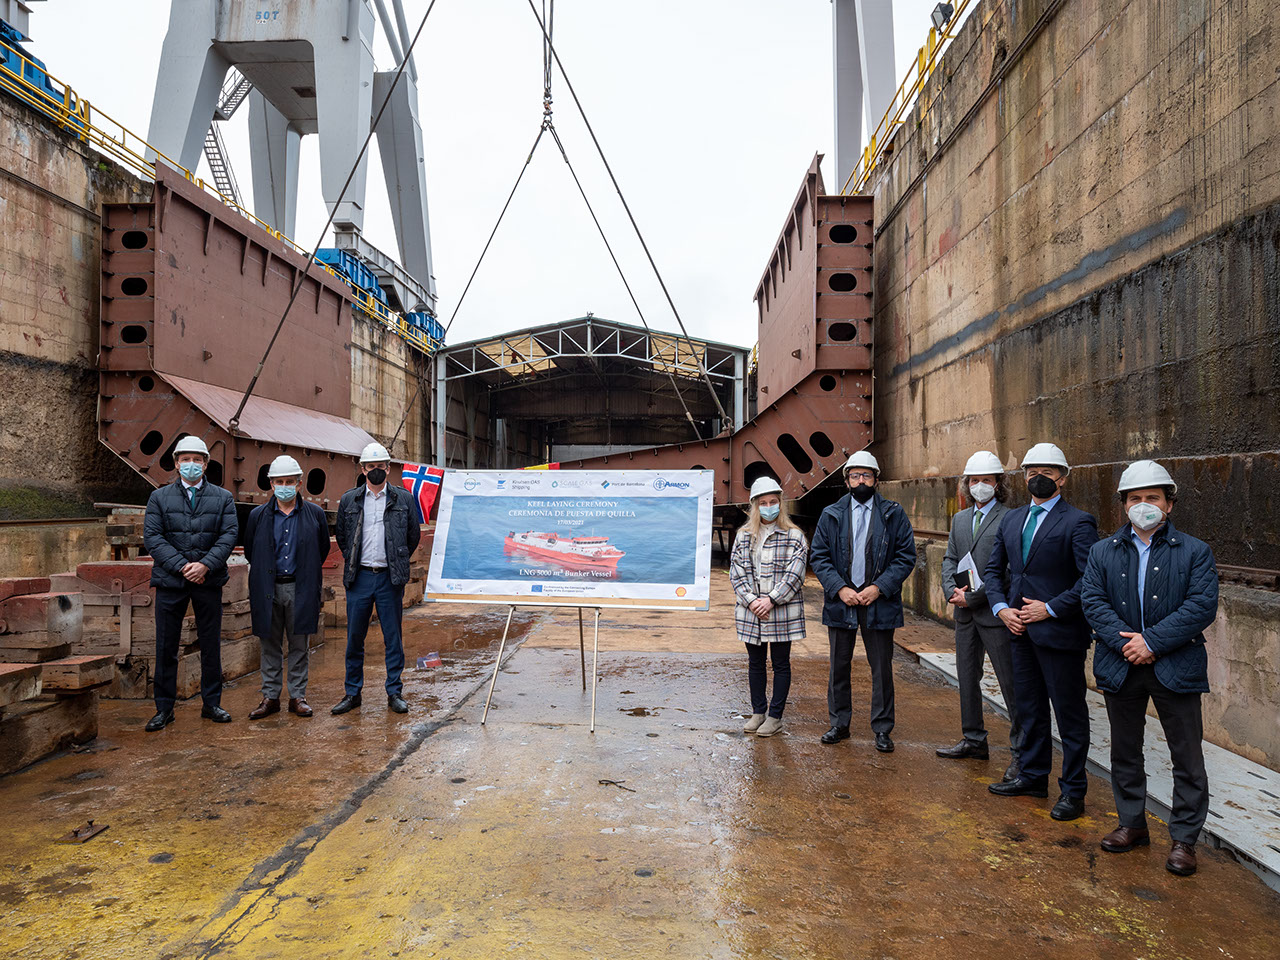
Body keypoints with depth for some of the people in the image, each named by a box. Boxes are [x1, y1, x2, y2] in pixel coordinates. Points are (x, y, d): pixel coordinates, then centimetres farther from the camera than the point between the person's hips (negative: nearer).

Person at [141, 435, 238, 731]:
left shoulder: (222, 498, 8)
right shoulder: (159, 497, 7)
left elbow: (229, 535, -1)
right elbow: (152, 537, -2)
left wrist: (205, 565, -15)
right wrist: (181, 566, -14)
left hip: (209, 581, 1)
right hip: (170, 582, 0)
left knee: (211, 645, 7)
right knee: (166, 647, 4)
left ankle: (212, 704, 19)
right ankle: (164, 709, 15)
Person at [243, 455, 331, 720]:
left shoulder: (315, 514, 2)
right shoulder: (258, 515, 4)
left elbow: (323, 549, 12)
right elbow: (249, 552, 14)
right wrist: (266, 572, 13)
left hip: (300, 589, -1)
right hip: (268, 588, 1)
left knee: (299, 646, 6)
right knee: (270, 646, 8)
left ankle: (298, 696, 15)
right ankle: (270, 697, 17)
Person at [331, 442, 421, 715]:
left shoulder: (403, 498, 3)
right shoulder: (349, 500, 6)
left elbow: (413, 535, 11)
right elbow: (341, 536, 18)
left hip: (390, 578, -1)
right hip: (359, 578, 1)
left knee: (393, 638, 4)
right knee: (354, 638, 6)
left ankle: (394, 693, 14)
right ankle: (353, 693, 18)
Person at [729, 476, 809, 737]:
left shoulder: (794, 536, -2)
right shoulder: (743, 536, 8)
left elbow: (794, 574, -8)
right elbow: (736, 572, 4)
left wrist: (770, 600, -15)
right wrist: (750, 600, -9)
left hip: (782, 612, -3)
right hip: (751, 612, 3)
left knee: (781, 664, 5)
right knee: (755, 663, 12)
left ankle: (775, 716, 16)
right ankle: (758, 712, 24)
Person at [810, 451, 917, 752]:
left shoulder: (894, 515, 2)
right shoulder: (831, 515, 6)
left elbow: (906, 557, -1)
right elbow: (818, 557, 3)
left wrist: (879, 588, -12)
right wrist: (839, 589, -11)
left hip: (879, 603, -1)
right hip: (841, 602, 2)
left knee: (881, 668, 5)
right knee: (839, 667, 10)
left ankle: (882, 729, 18)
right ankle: (840, 724, 24)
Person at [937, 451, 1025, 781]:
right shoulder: (960, 519, 14)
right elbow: (950, 559, 14)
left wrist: (973, 596, -16)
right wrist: (952, 590, -5)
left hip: (995, 613, -8)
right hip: (965, 615, 8)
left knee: (1011, 684, -2)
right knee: (967, 679, 16)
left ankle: (1020, 752, 7)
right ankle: (974, 740, 30)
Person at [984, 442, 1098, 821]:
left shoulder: (1078, 523, -9)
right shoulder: (1011, 520, 12)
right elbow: (994, 569, 16)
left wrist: (1050, 608, -18)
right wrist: (1001, 607, 1)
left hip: (1060, 631, -7)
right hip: (1021, 630, 7)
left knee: (1069, 713, 4)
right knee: (1029, 708, 18)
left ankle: (1073, 791, 16)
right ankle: (1033, 776, 32)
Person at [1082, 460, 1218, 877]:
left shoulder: (1194, 552, -1)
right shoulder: (1103, 552, 6)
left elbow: (1202, 607, -11)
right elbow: (1093, 600, -3)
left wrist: (1152, 641, -18)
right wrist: (1123, 641, -17)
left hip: (1176, 667, -2)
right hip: (1121, 666, 3)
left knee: (1187, 757, 4)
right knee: (1125, 752, 14)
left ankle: (1184, 839, 18)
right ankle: (1132, 824, 30)